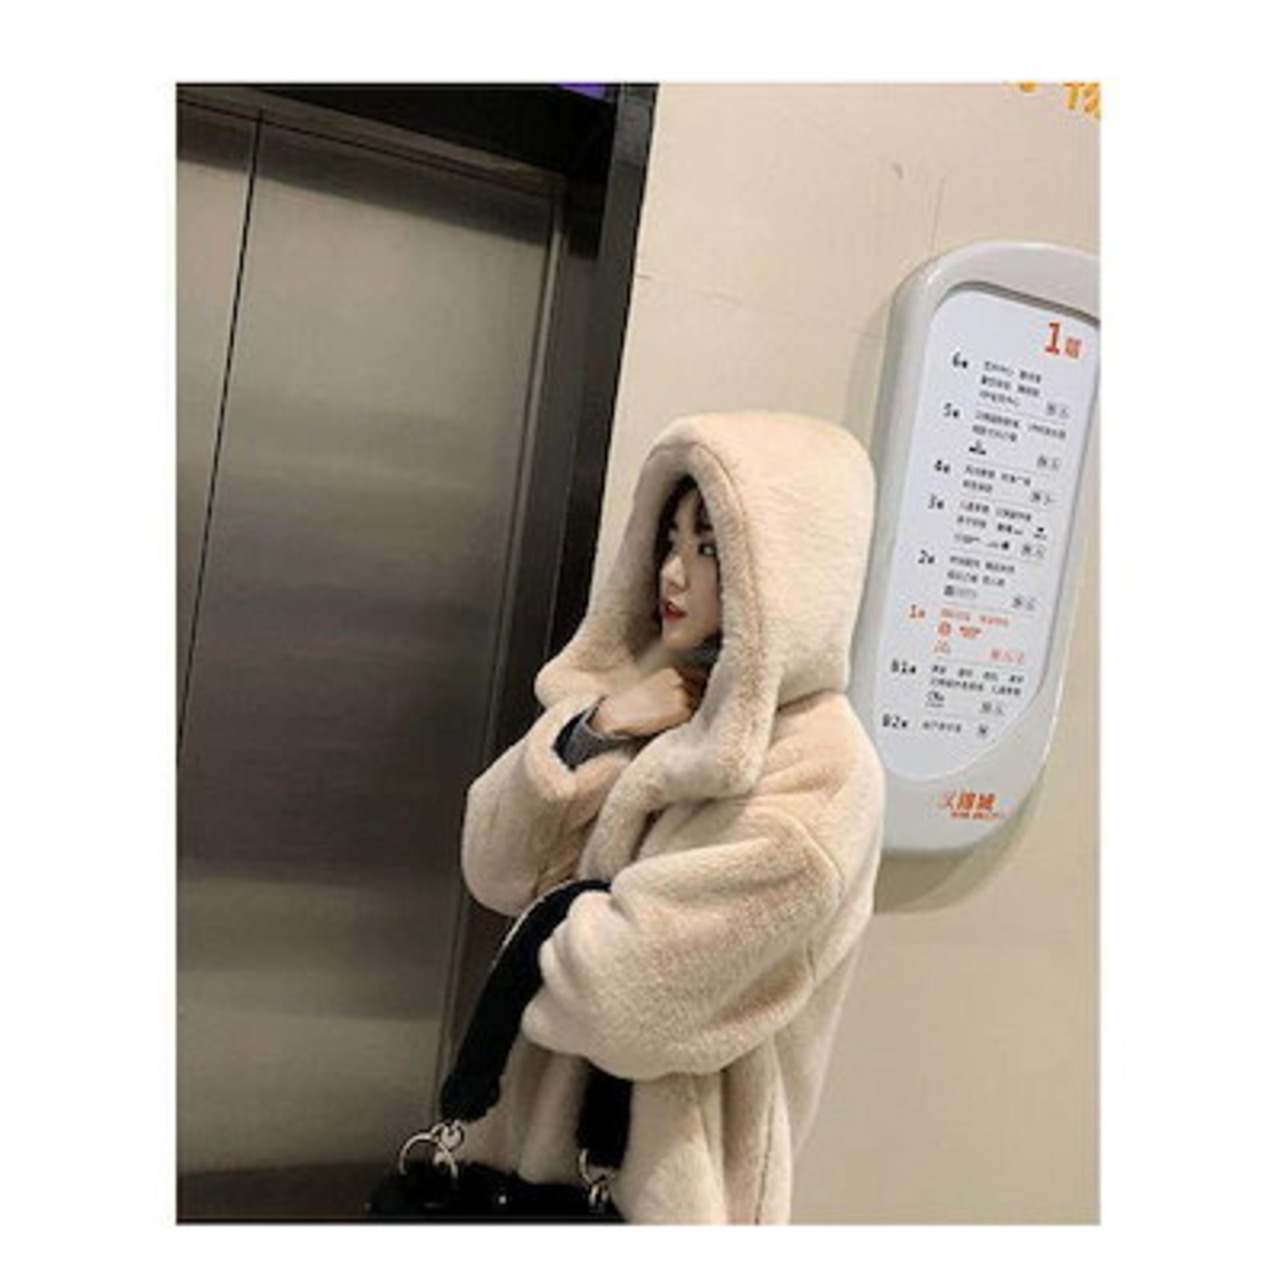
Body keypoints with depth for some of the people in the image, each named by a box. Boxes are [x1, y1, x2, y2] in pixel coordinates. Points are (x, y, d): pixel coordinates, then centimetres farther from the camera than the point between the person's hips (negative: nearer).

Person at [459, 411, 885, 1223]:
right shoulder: (659, 709, 0)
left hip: (659, 1170, -6)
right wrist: (590, 733, -16)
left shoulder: (820, 776, -23)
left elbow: (623, 993, -24)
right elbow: (494, 870, -3)